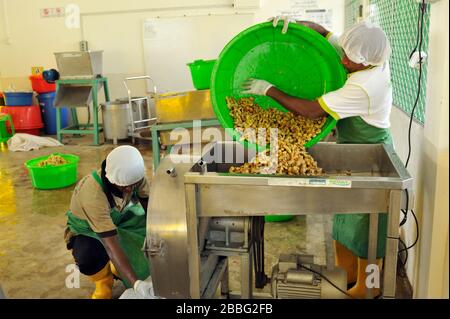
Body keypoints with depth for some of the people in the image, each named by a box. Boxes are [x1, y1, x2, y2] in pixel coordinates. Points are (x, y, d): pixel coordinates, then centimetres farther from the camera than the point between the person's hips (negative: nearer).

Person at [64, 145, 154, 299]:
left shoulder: (134, 175, -24)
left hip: (118, 220, 5)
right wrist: (136, 283, -50)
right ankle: (104, 283, -1)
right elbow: (111, 246, -44)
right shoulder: (92, 193, -40)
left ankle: (117, 269, 7)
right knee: (89, 257, -39)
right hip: (87, 230, -5)